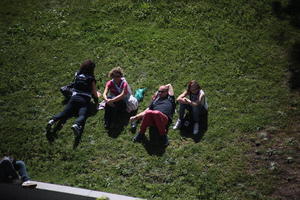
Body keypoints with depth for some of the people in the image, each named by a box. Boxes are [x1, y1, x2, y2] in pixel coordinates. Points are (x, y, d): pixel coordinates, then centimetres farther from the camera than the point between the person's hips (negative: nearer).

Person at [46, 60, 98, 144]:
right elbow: (94, 93, 9)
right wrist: (96, 101, 26)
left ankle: (52, 121, -31)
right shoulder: (91, 79, 6)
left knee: (64, 113, -6)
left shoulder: (77, 75, 19)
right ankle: (76, 125, -52)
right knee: (82, 115, -22)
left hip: (74, 97, 4)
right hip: (84, 100, -4)